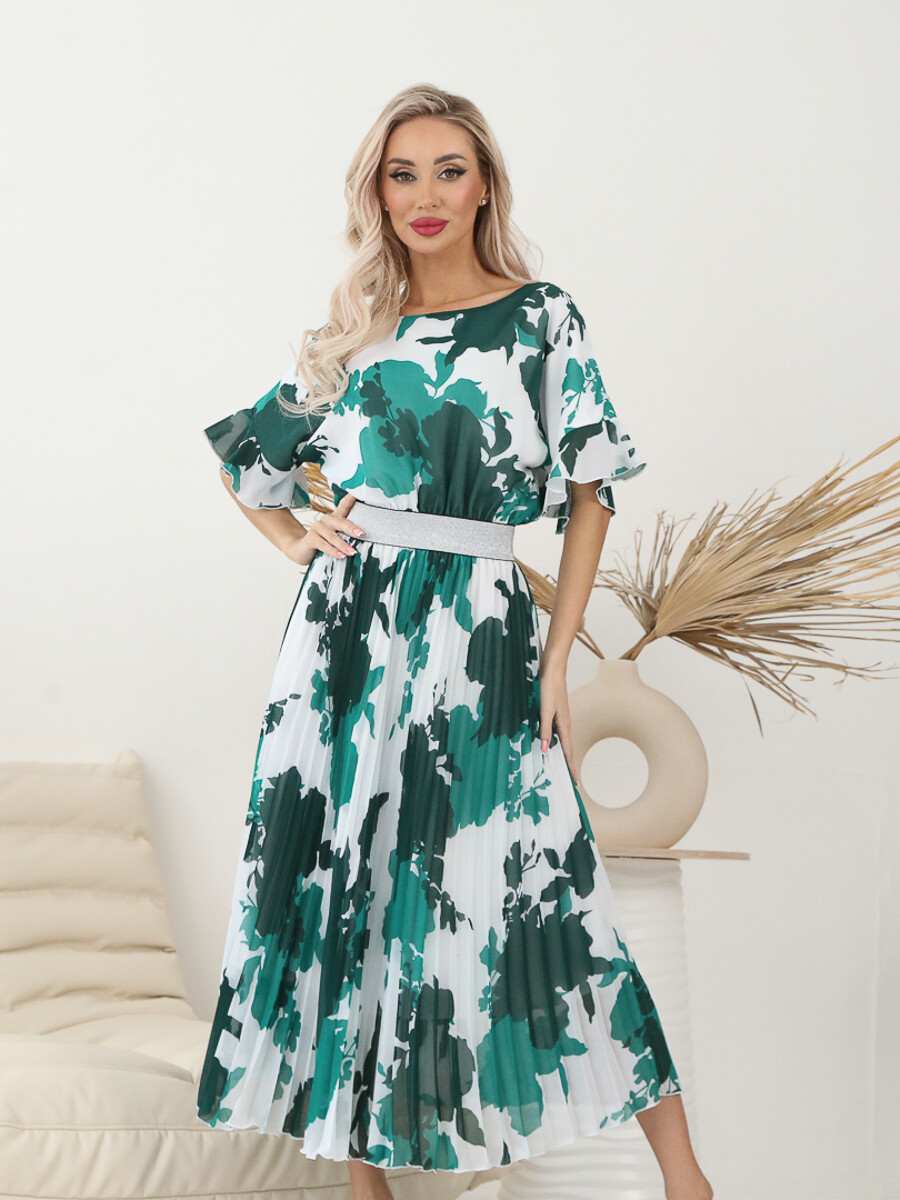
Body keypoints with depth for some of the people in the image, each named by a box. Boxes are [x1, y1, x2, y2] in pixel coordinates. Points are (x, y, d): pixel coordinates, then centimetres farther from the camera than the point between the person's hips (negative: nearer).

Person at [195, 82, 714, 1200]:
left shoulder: (543, 318, 3)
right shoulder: (351, 335, 11)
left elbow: (588, 492, 2)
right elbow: (246, 454, 24)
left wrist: (558, 654, -4)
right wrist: (303, 539, 7)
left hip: (477, 631, -3)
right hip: (348, 631, 3)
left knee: (516, 887, -6)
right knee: (341, 877, 2)